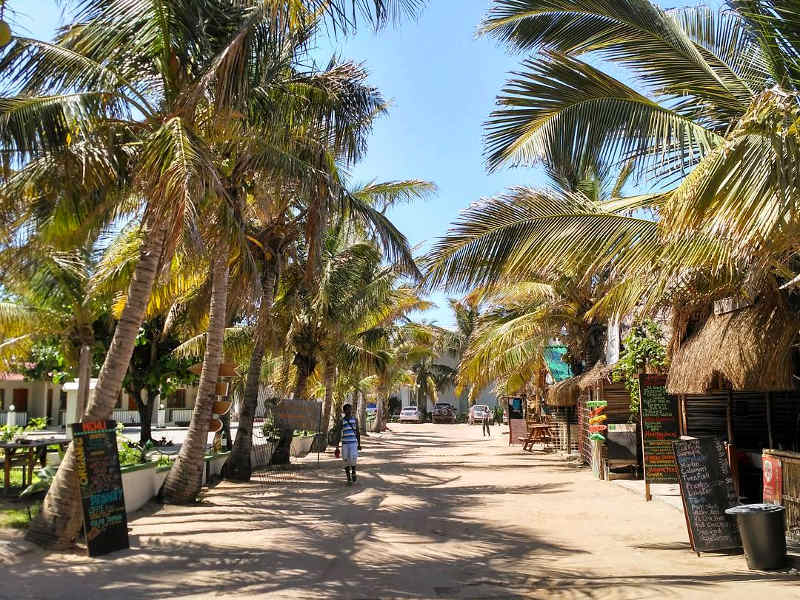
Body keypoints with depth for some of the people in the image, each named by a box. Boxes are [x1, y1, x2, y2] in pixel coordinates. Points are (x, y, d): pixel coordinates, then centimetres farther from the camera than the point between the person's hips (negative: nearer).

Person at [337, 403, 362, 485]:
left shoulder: (355, 420, 7)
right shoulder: (341, 421, 2)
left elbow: (357, 432, 12)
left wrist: (359, 444, 9)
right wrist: (337, 446, -2)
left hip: (353, 442, 0)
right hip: (345, 443, 0)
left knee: (353, 458, -16)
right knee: (346, 460, 0)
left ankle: (353, 472, 12)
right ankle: (349, 478, 13)